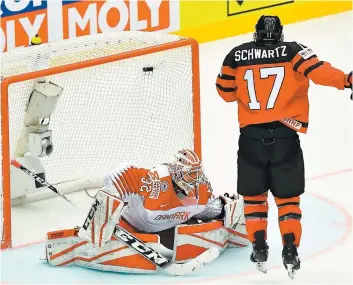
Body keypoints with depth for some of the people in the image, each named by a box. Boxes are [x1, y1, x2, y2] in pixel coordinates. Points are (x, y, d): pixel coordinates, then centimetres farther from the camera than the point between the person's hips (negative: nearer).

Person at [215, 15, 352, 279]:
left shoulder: (237, 55, 6)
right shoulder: (293, 51, 0)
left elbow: (226, 91, 15)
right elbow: (317, 70, -15)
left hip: (250, 137, 1)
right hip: (285, 136, -1)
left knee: (254, 195, 18)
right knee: (287, 196, 11)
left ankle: (259, 248, 15)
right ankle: (290, 250, 4)